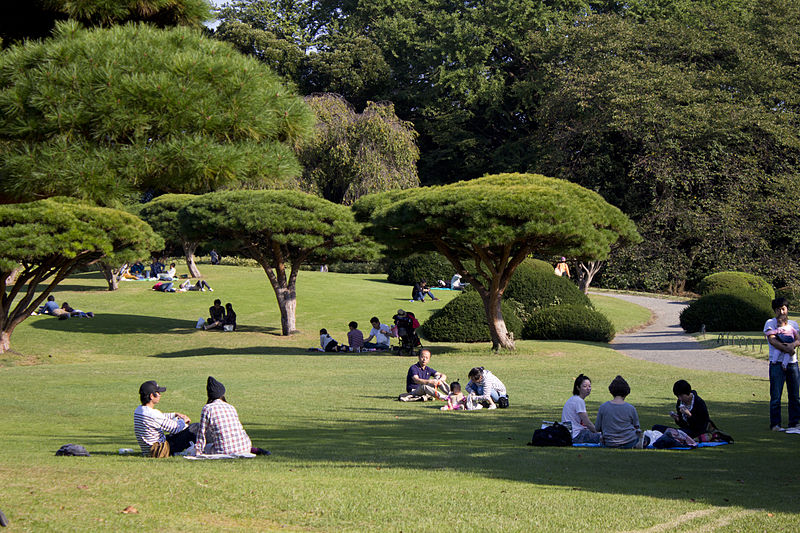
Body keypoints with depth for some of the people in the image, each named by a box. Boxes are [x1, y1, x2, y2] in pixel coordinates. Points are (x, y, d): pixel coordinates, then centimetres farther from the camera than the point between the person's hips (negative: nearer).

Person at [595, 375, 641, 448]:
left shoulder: (603, 407, -8)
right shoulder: (631, 408, -8)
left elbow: (597, 428, 1)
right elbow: (636, 426, 5)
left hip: (610, 444, 1)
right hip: (629, 443, -1)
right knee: (638, 432, 32)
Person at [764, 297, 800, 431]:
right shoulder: (770, 323, 4)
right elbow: (772, 340, -10)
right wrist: (786, 349, -16)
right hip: (777, 363, -4)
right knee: (776, 396, -7)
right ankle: (775, 424, -3)